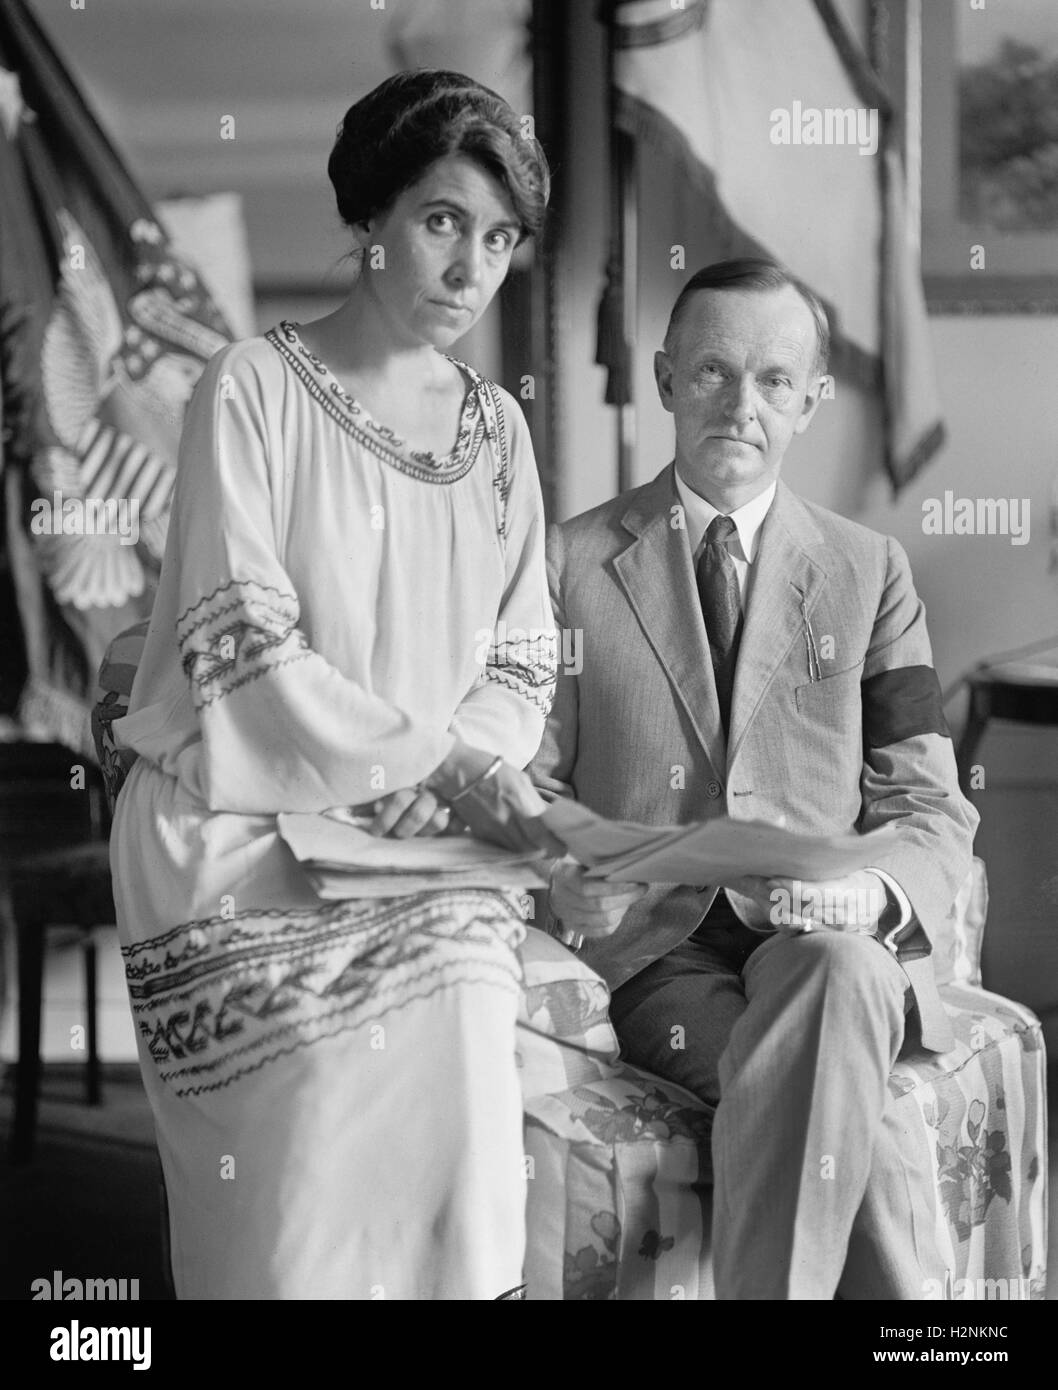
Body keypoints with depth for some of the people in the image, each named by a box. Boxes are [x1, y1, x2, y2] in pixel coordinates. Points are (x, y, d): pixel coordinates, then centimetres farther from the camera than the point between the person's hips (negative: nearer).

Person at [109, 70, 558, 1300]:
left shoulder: (496, 428, 12)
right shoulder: (257, 388, -3)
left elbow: (522, 659, 11)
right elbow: (241, 645, -11)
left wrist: (468, 768, -9)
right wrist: (437, 759, -12)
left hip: (431, 843, 4)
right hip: (243, 831, -3)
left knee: (455, 1069, -19)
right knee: (342, 1075, -20)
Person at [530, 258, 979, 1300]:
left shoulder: (869, 572, 15)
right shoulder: (570, 563, 11)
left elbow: (931, 813, 10)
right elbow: (526, 783, 9)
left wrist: (869, 893, -15)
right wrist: (569, 878, -16)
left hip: (830, 941, 2)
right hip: (656, 949, -1)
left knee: (837, 978, -38)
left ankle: (765, 1282, -31)